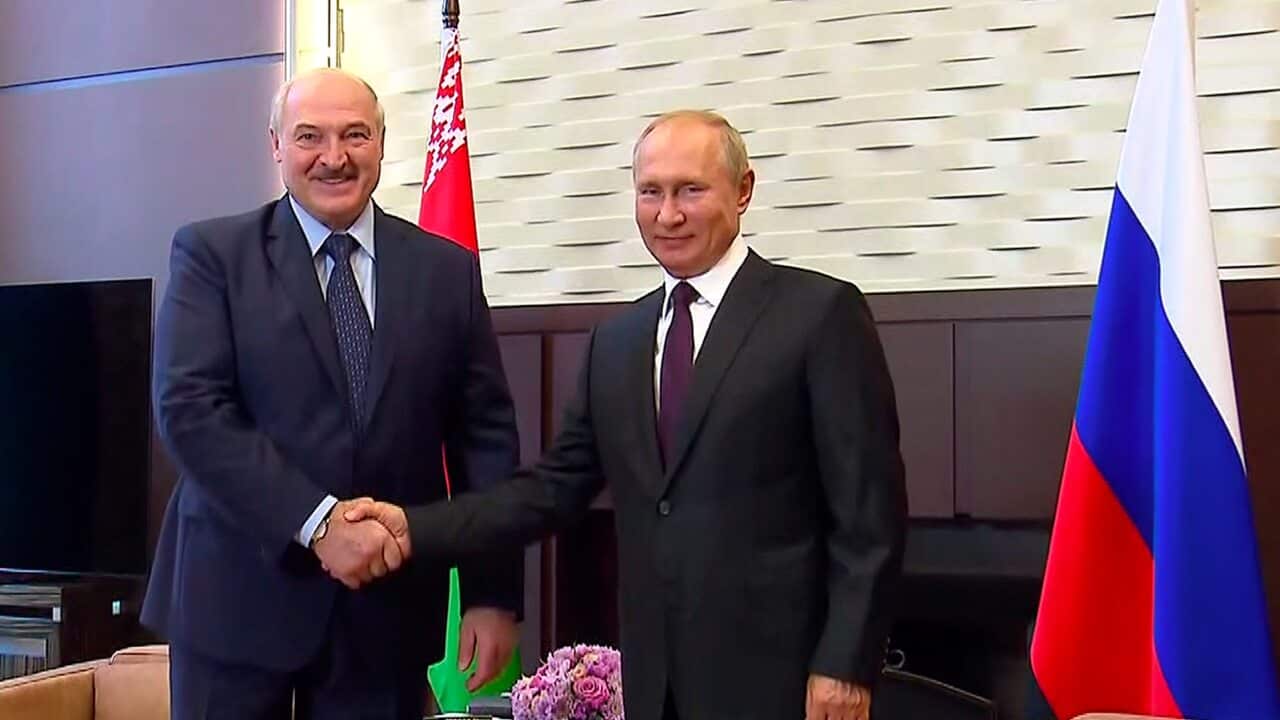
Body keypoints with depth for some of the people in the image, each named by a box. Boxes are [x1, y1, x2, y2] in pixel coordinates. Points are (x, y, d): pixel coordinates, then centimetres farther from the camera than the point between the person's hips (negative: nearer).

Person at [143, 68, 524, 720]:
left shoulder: (446, 269, 5)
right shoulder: (211, 254, -1)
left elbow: (486, 434, 4)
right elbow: (190, 409, -11)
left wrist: (494, 592, -2)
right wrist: (318, 523, -19)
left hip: (388, 605, 2)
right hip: (239, 596, -1)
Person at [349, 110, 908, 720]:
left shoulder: (821, 312, -6)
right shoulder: (615, 339, 11)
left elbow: (870, 510, -9)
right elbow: (556, 485, 8)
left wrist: (845, 666, -14)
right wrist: (418, 528, -4)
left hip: (778, 670, -5)